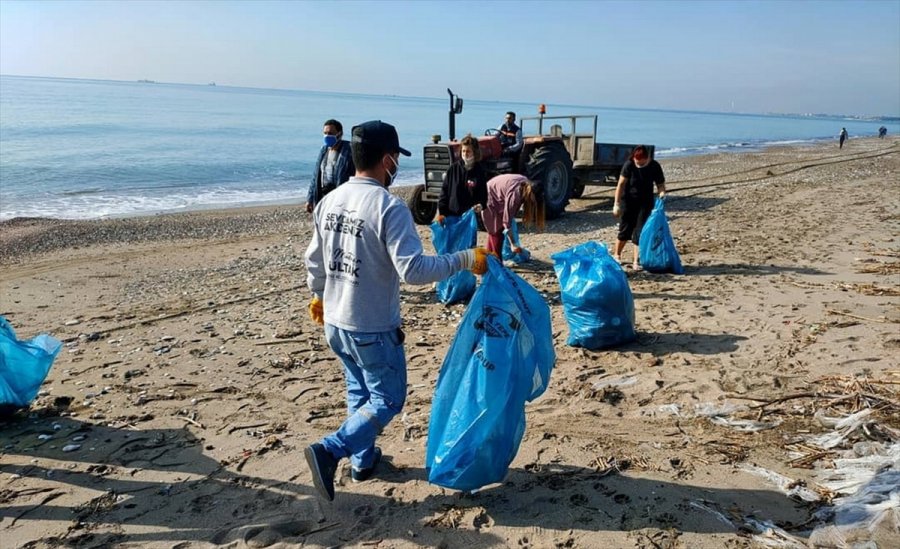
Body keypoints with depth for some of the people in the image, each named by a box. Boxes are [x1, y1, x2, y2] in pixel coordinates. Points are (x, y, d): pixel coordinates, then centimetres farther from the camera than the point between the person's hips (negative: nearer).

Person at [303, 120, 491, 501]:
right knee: (387, 400, 9)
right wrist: (464, 260, -19)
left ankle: (363, 460, 35)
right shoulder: (389, 208, -21)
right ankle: (329, 451, -3)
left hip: (334, 323, 8)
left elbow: (315, 260, 11)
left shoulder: (330, 201, 2)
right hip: (373, 330, -7)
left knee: (359, 391, 25)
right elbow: (413, 270, -28)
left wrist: (318, 295, 27)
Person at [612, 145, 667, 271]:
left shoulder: (654, 166, -11)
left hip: (645, 203, 1)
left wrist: (662, 192, -26)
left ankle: (636, 262, 3)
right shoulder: (629, 165, -15)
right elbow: (621, 184, -12)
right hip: (629, 201, -1)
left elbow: (661, 184, -3)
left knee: (640, 232, -4)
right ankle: (617, 255, 26)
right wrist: (617, 204, -14)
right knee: (625, 230, 4)